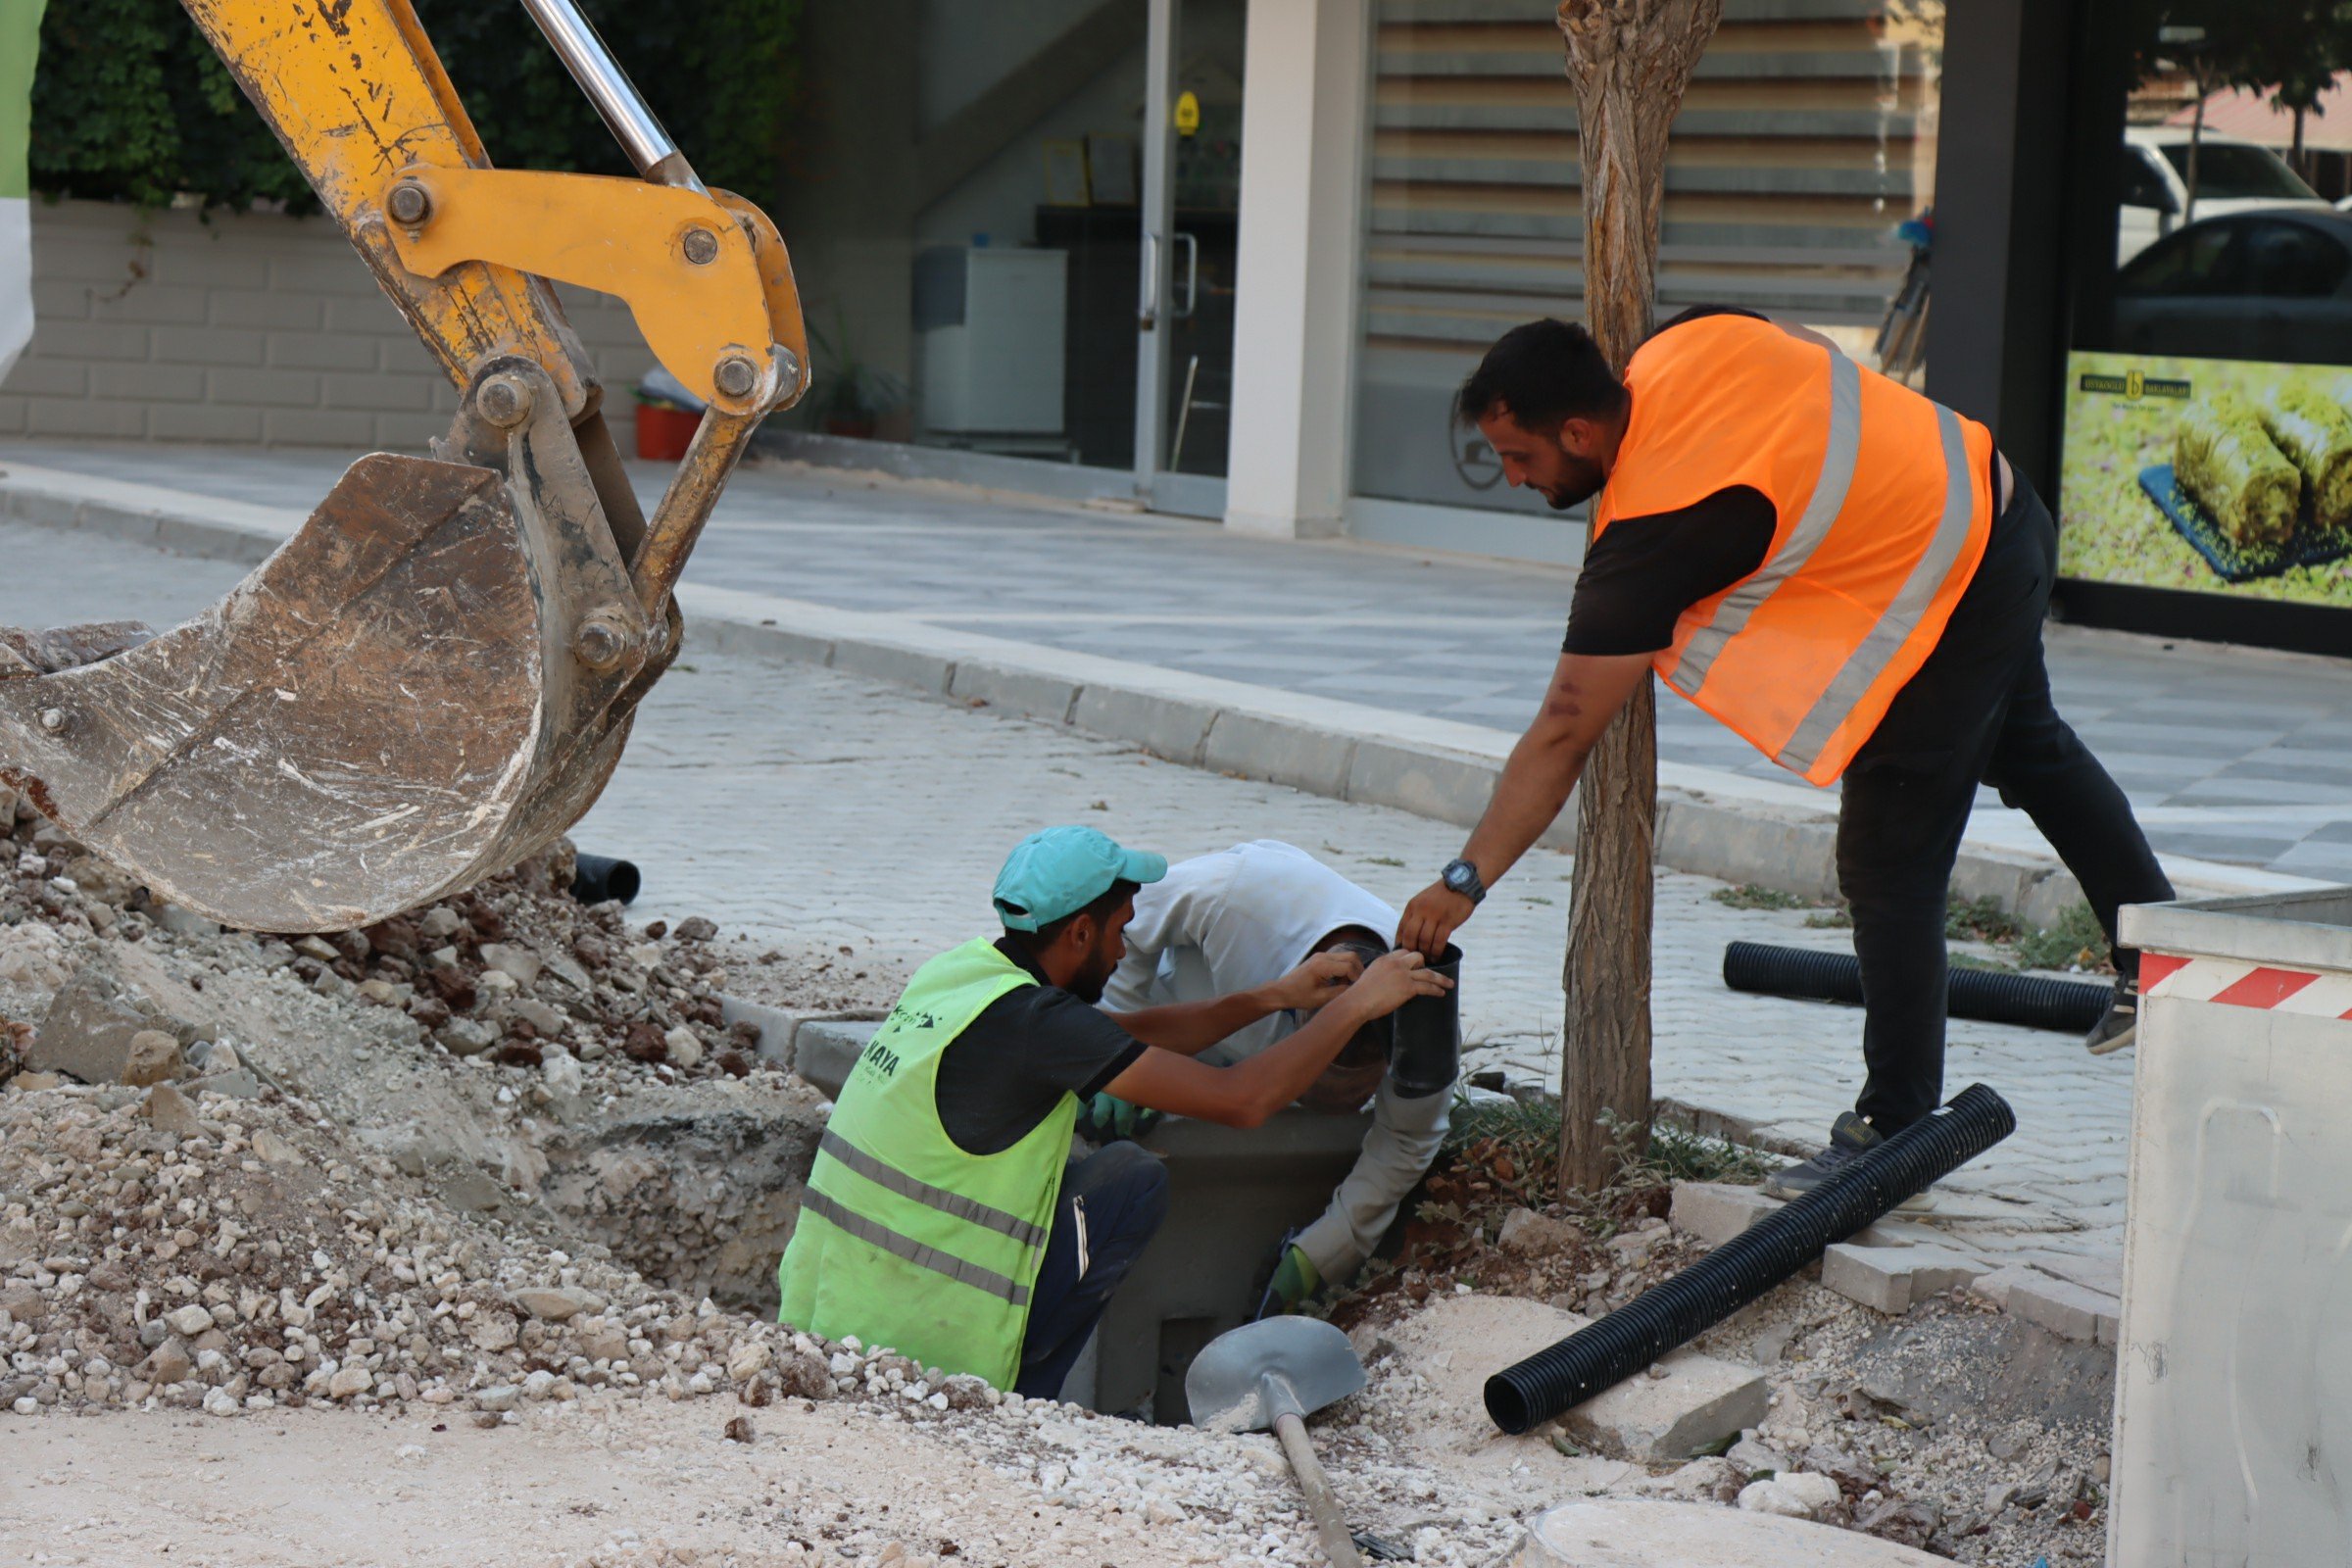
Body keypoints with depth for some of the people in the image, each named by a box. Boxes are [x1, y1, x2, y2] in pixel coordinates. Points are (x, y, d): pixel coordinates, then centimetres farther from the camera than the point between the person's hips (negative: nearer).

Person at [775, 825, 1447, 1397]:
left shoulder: (961, 968, 7)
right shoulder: (1028, 1021, -18)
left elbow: (1125, 1037, 22)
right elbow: (1241, 1100, -16)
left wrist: (1274, 998, 19)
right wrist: (1355, 1004, -3)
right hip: (912, 1343, -8)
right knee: (1134, 1181, 2)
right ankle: (1010, 1410, 4)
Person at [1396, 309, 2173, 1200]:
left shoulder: (1650, 533, -27)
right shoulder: (1681, 349, -8)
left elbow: (1562, 736, -26)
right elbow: (1816, 359, 13)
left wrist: (1465, 881, -22)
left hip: (1956, 602, -10)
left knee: (1889, 872, -3)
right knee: (2027, 748, 33)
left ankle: (1895, 1129, 5)